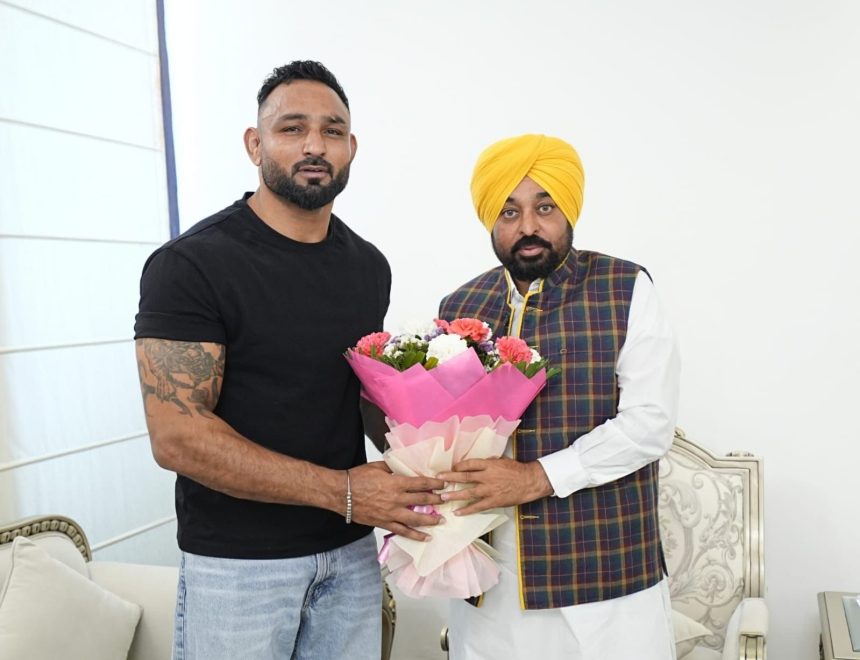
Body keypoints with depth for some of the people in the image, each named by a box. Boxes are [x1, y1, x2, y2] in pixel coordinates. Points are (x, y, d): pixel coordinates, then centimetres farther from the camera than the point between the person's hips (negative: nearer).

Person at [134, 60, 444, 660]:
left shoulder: (369, 266, 5)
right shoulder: (191, 264, -14)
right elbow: (177, 436, -19)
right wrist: (342, 490, -21)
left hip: (350, 551, 5)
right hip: (236, 564, -5)